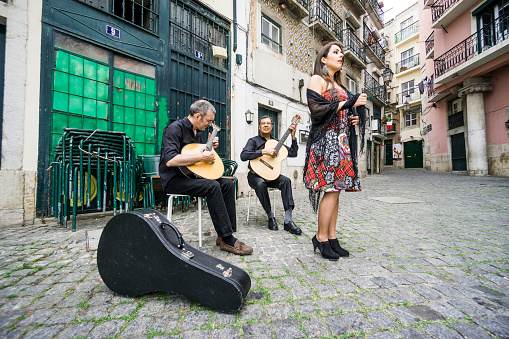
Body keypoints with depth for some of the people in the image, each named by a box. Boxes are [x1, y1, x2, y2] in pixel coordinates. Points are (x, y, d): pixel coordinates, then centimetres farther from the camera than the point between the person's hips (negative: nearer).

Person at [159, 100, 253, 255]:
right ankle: (227, 240, -22)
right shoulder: (175, 128, -14)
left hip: (191, 175, 9)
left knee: (228, 183, -8)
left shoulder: (198, 131, 14)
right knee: (213, 186, -31)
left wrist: (209, 147, 9)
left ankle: (226, 234, -7)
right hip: (174, 179, -9)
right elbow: (169, 160, -29)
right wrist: (201, 157, -27)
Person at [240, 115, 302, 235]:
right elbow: (243, 156, -19)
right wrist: (264, 151, -24)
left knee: (285, 180, -26)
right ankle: (270, 216, -16)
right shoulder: (254, 141, 1)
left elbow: (293, 153, 9)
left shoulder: (276, 142, 16)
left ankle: (288, 221, -27)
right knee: (260, 184, -36)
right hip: (255, 174, -3)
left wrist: (293, 136, 2)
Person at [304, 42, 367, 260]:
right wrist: (349, 103, -10)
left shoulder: (338, 84, 27)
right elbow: (317, 110, -12)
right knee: (332, 189, -12)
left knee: (335, 190, 4)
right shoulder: (317, 79, 3)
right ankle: (321, 238, 1)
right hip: (326, 139, -8)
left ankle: (332, 237, 12)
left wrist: (352, 118, 8)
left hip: (342, 141, 8)